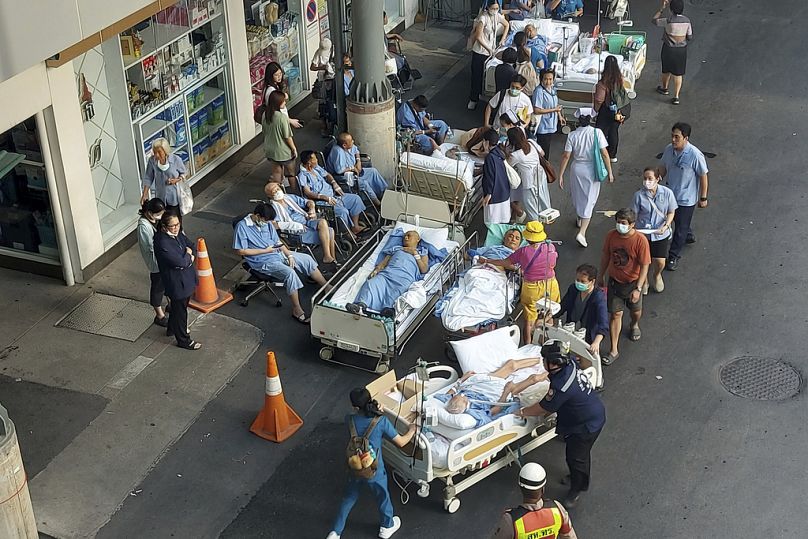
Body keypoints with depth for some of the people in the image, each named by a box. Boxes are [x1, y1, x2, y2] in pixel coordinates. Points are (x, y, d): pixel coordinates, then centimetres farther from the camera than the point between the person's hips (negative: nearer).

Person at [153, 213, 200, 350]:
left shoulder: (178, 234, -5)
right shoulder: (162, 243, -31)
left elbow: (192, 246, 7)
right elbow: (181, 262, -32)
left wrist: (191, 256, -15)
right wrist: (188, 254, -12)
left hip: (186, 278, 9)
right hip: (177, 283, -9)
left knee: (179, 306, 28)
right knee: (180, 310, 10)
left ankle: (172, 329, 52)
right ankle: (184, 341, 29)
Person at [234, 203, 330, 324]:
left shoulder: (267, 224, 6)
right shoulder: (242, 226, -14)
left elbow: (278, 242, 12)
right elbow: (241, 251, -15)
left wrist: (289, 255, -4)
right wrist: (265, 251, -15)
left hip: (279, 254, 8)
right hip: (263, 262, -8)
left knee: (307, 259, 3)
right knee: (290, 273, -30)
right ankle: (296, 310, -22)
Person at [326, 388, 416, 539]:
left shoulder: (349, 420, -13)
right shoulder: (382, 421, -22)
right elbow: (401, 442, -13)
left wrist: (375, 413, -4)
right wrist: (411, 431, 6)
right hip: (374, 471, -2)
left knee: (348, 499, 25)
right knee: (383, 497, 25)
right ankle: (387, 526, 48)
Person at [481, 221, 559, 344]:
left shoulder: (524, 251, -17)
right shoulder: (551, 247, -10)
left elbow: (505, 263, -6)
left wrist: (486, 261, 8)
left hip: (531, 289, -2)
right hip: (550, 286, 2)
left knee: (529, 319, 12)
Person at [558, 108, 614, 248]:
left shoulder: (572, 135, -8)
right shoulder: (597, 133, -13)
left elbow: (566, 156, -8)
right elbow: (604, 154, -14)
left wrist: (560, 175, -2)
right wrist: (610, 172, -6)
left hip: (576, 169, 2)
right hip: (592, 170, -2)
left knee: (577, 196, 25)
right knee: (589, 200, 4)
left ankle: (580, 220, 49)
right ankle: (582, 232, -8)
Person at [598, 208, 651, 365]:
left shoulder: (640, 240, -25)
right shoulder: (611, 236, -13)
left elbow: (644, 266, -20)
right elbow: (606, 256, 3)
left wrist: (638, 289, -23)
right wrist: (601, 276, 11)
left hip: (633, 283, -2)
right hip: (614, 282, 2)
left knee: (636, 310, 23)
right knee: (615, 314, 4)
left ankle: (634, 325, 59)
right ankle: (614, 351, 11)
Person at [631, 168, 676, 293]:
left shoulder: (667, 193, -13)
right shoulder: (639, 194, -14)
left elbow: (671, 212, -3)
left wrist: (666, 226, -18)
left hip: (661, 234, 0)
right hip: (643, 233, 0)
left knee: (660, 263, 3)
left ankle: (656, 276, 42)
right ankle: (644, 280, 44)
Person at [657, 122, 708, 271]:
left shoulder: (695, 155, -27)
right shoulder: (669, 149, -11)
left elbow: (703, 176, -16)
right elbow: (663, 167, 6)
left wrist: (703, 198, -10)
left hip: (686, 198, -6)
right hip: (671, 193, 6)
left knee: (680, 227, 7)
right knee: (677, 220, 28)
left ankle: (674, 256, 23)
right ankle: (689, 236, 57)